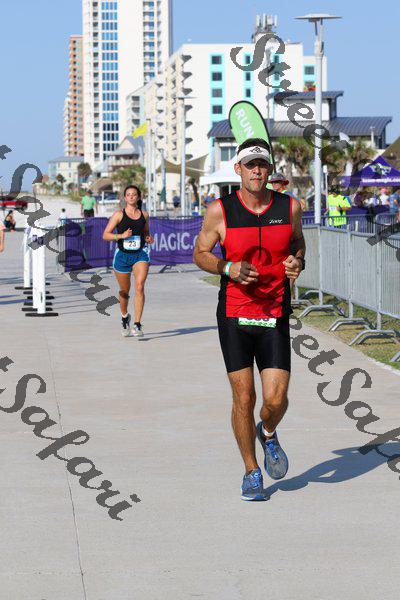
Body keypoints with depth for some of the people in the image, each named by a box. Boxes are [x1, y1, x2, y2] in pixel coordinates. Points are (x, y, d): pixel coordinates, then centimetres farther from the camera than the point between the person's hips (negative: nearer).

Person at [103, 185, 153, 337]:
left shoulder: (144, 215, 7)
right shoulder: (119, 215, -2)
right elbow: (105, 235, -4)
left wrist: (149, 239, 2)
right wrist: (121, 236, -19)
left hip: (140, 254, 0)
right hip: (122, 255, 0)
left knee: (139, 287, -20)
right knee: (124, 291, 12)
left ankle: (137, 325, -20)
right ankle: (125, 317, 42)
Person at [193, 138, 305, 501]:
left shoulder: (290, 208, -1)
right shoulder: (220, 211, -6)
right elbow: (200, 253, 5)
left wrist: (298, 262, -6)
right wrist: (228, 268, -14)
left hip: (275, 317, 1)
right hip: (234, 317, -1)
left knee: (276, 398, -8)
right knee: (244, 398, 0)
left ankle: (268, 434, 29)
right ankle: (252, 472, 19)